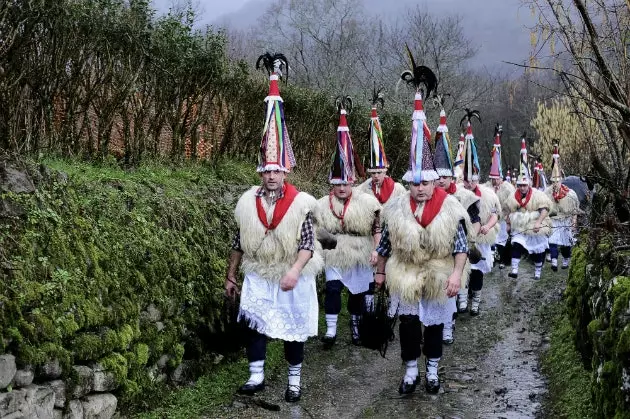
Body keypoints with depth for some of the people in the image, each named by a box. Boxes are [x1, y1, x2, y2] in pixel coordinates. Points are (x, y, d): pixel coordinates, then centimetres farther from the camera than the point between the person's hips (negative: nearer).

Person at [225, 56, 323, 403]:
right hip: (258, 277, 2)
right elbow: (239, 242, 6)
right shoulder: (247, 202, -1)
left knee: (293, 330, 8)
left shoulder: (300, 203, -10)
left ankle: (294, 380, 23)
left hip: (293, 278, -2)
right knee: (253, 324, -8)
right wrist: (231, 275, 10)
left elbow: (308, 244, -13)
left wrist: (295, 271, -28)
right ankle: (256, 376, 6)